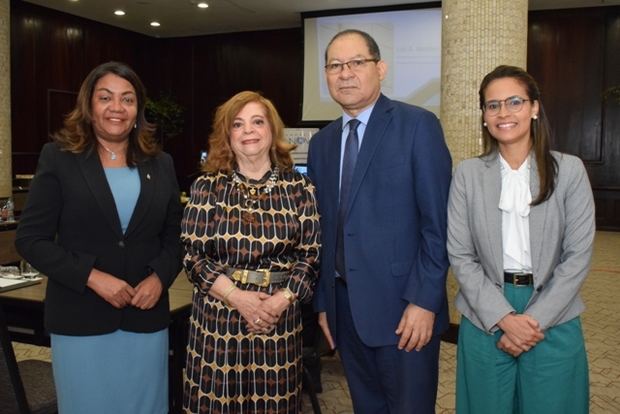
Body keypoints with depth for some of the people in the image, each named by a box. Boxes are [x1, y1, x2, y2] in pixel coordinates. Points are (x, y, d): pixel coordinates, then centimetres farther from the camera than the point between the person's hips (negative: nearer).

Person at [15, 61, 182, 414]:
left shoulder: (161, 164, 6)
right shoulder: (59, 157, -3)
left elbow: (175, 237, 9)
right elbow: (31, 239, -7)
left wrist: (159, 278, -9)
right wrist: (93, 278, -16)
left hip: (146, 315, 3)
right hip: (80, 317, -2)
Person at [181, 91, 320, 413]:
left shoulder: (299, 188, 1)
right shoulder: (207, 187, 0)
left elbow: (311, 255, 1)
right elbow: (191, 254, -3)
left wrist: (281, 299, -14)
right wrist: (236, 296, -14)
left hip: (280, 317, 1)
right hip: (218, 316, 0)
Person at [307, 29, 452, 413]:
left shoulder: (417, 125, -7)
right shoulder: (321, 142, 10)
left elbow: (438, 221, -11)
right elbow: (323, 228, 12)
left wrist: (424, 300, -16)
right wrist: (323, 301, 10)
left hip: (402, 304, -5)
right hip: (344, 306, 5)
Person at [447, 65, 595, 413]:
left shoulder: (569, 170, -3)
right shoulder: (468, 174, -2)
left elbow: (579, 255, -5)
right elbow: (460, 255, -4)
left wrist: (535, 319, -11)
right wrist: (503, 317, -13)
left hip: (553, 321, 0)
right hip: (485, 320, 1)